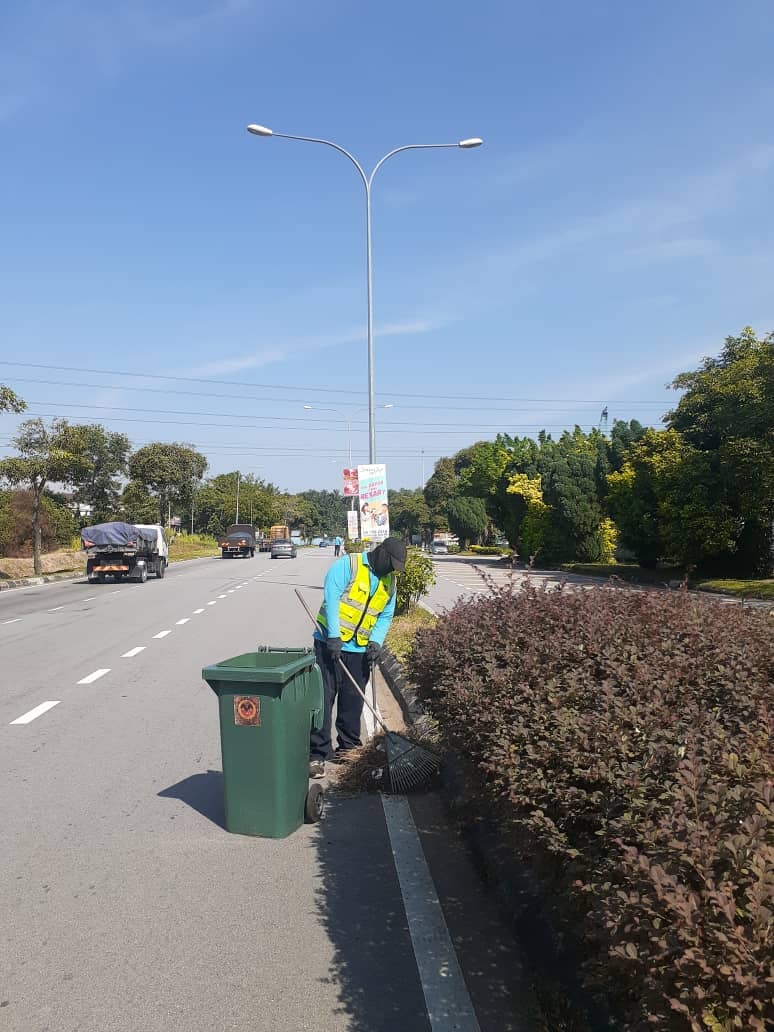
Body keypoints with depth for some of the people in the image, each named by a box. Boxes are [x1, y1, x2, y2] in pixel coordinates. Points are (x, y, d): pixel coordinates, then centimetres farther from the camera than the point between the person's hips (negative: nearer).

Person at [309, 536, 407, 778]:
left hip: (360, 649, 6)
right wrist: (334, 636, -24)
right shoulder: (348, 564, -11)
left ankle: (348, 748, 26)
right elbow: (331, 597, -19)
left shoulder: (389, 581, 10)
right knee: (323, 698, -4)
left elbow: (386, 617, 14)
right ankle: (317, 755, 1)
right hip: (330, 643, -6)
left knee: (353, 701, 12)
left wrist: (376, 641, -4)